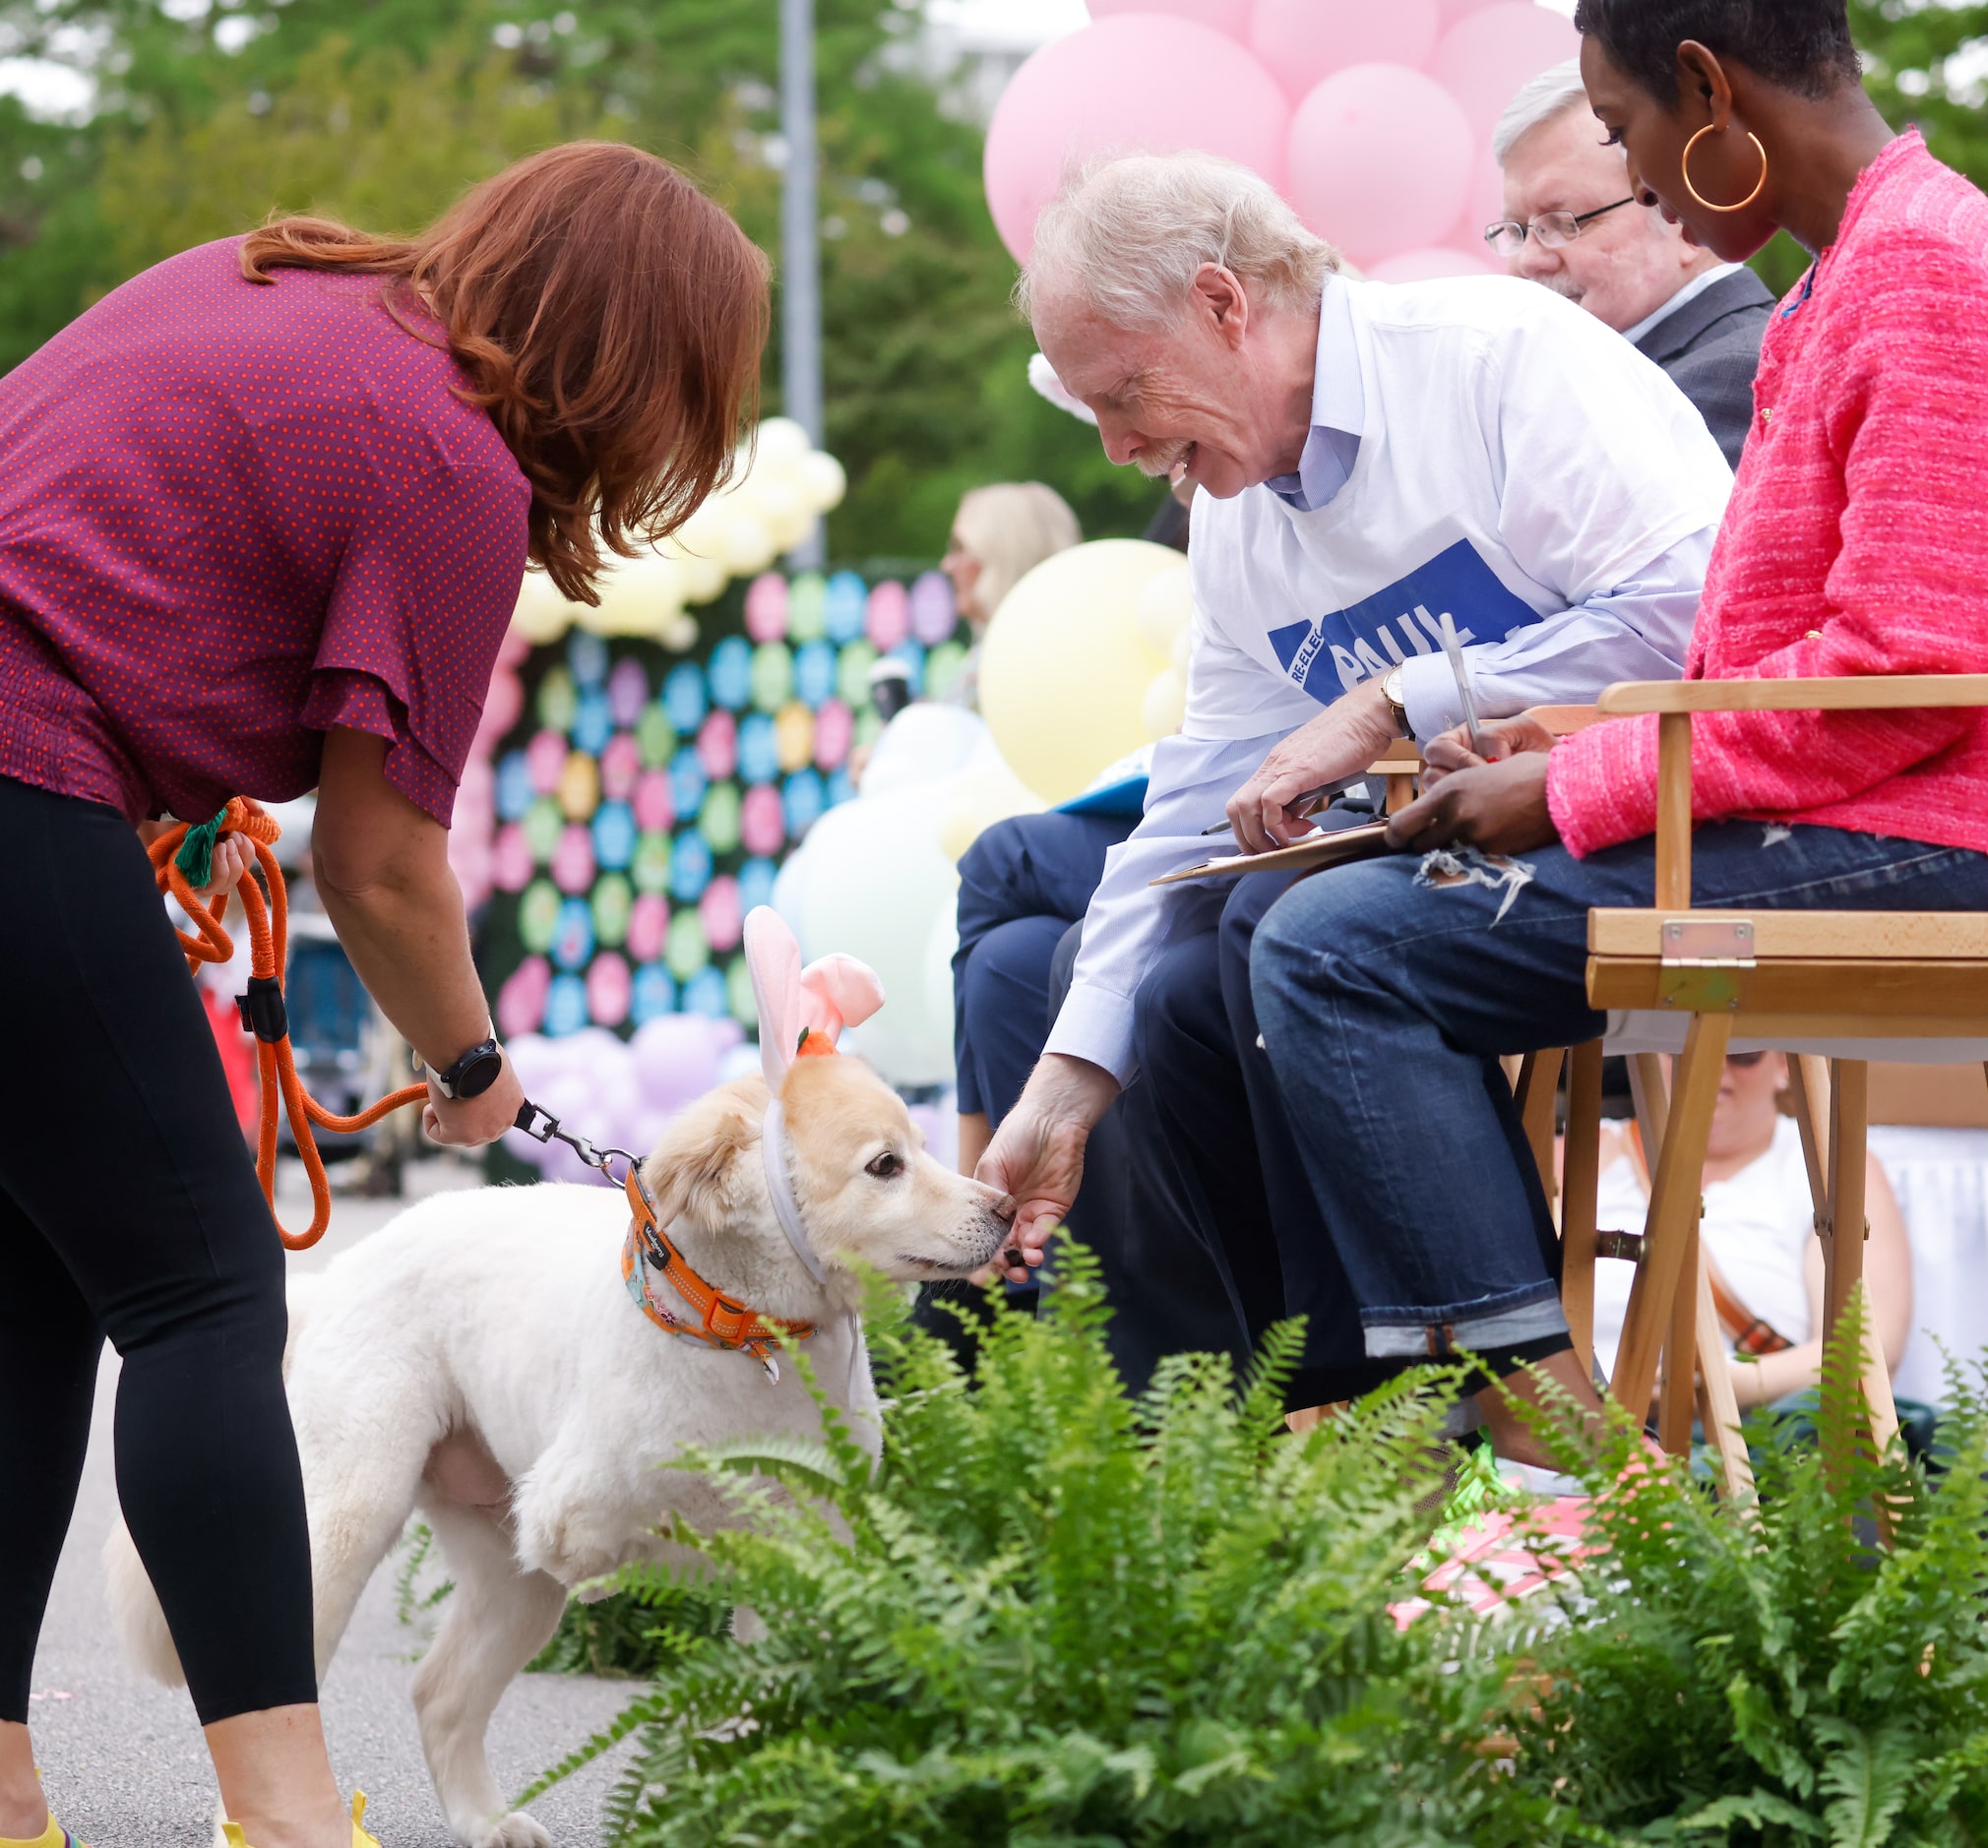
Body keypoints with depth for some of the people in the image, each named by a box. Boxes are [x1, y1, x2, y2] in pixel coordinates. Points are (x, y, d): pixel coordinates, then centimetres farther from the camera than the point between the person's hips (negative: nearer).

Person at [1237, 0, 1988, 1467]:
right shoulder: (1843, 282, 20)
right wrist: (1581, 742, 8)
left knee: (1332, 951, -16)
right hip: (1829, 836, 11)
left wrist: (1577, 786, -14)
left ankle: (1547, 1436, -19)